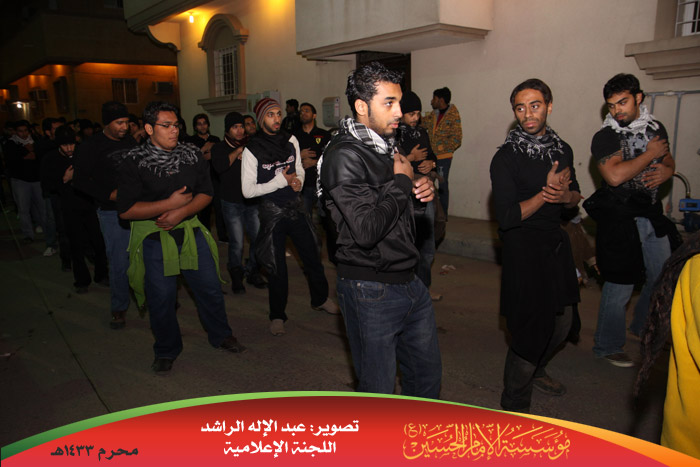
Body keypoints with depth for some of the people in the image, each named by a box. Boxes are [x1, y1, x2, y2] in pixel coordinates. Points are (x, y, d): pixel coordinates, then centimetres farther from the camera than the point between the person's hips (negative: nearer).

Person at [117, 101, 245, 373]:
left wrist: (181, 213, -13)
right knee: (161, 297, 6)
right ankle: (167, 351, 29)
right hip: (153, 237, -3)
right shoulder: (134, 163, -8)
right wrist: (170, 203, -16)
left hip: (190, 230, 3)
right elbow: (126, 210, -13)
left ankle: (221, 336, 32)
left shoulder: (192, 155, 4)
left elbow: (206, 193, 4)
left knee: (210, 287, 9)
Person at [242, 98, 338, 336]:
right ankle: (277, 316, 23)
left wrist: (297, 181, -8)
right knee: (277, 266, 5)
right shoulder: (252, 150, -10)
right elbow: (248, 190, -12)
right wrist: (281, 180, -17)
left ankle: (320, 299, 36)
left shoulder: (291, 141, 2)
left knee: (312, 256, 12)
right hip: (272, 212, -4)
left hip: (295, 207, 4)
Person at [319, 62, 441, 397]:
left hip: (409, 282, 9)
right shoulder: (344, 156, -17)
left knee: (428, 374, 21)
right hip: (371, 290, -8)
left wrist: (422, 191, 1)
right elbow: (366, 230, -29)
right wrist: (401, 181, -16)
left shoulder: (387, 144, 11)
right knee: (378, 392, 7)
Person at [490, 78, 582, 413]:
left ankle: (535, 370, 48)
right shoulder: (506, 158, -16)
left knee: (563, 322, 19)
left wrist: (566, 195, -9)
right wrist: (545, 193, -22)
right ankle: (514, 404, 21)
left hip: (556, 245, 7)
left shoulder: (562, 150, 6)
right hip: (524, 250, -7)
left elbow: (575, 196, 14)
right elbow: (506, 217, -20)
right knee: (532, 329, -1)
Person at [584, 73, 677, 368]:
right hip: (621, 219, -7)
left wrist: (667, 170, -2)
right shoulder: (605, 137, -11)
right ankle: (607, 346, 17)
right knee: (619, 287, -1)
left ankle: (643, 327, 42)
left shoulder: (656, 128, 8)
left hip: (652, 214, 7)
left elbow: (668, 160, 22)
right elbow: (615, 175, -26)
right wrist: (650, 154, -15)